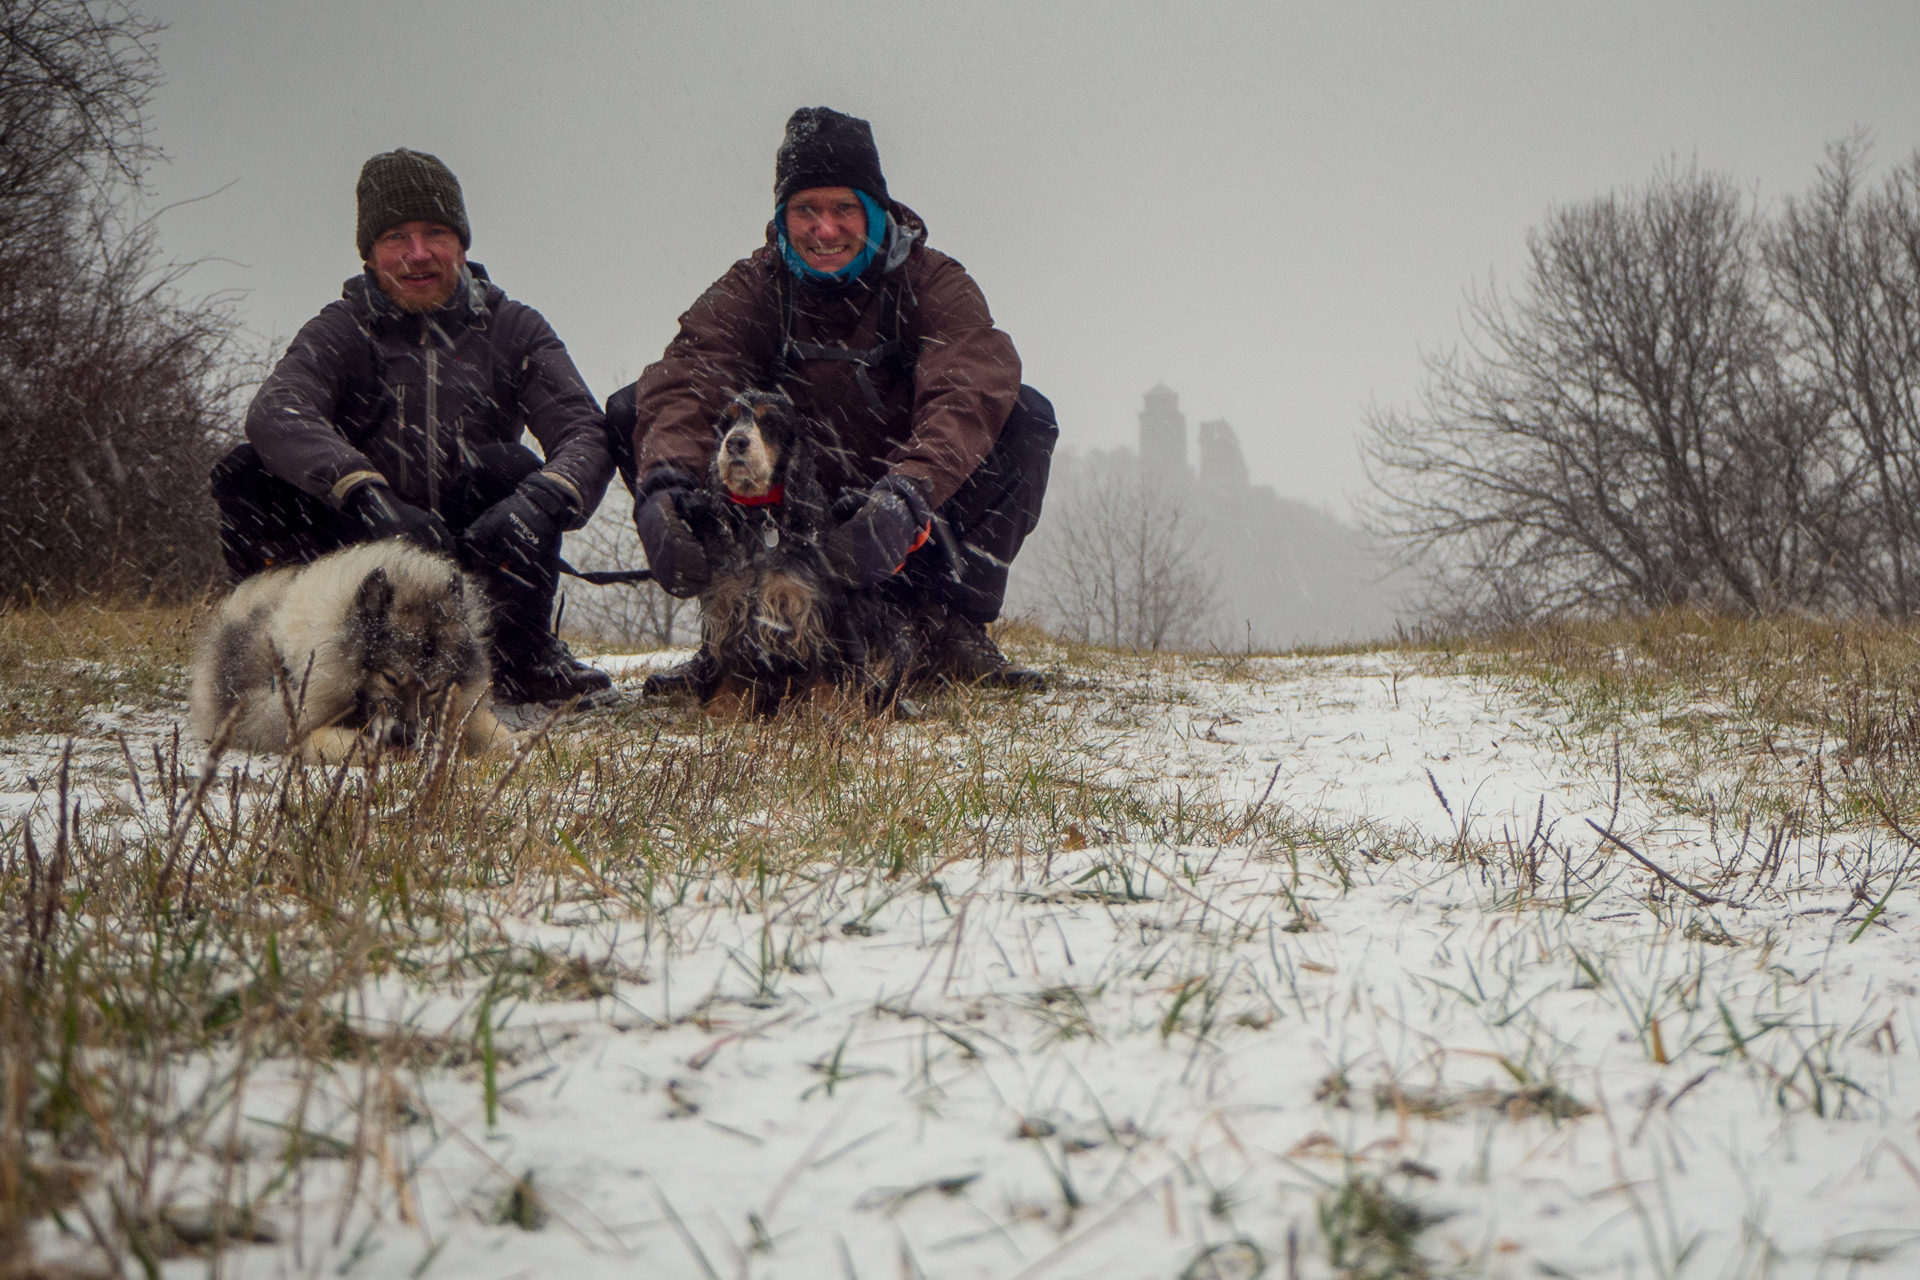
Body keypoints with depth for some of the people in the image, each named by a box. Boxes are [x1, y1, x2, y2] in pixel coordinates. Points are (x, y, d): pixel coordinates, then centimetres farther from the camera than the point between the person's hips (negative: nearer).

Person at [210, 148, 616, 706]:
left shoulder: (512, 330, 3)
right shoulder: (342, 332, -1)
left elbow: (585, 431, -11)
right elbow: (275, 413, -23)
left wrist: (542, 501, -35)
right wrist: (368, 495, -42)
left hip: (475, 550, 1)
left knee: (509, 469, -28)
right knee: (244, 476, -21)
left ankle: (521, 656, -11)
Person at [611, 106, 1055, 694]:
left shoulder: (934, 286, -9)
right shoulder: (752, 288, -4)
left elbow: (968, 394, -30)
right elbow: (685, 380, -23)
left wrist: (906, 496, -49)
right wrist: (664, 484, -45)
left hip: (905, 524, -1)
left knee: (1026, 415, -24)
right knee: (633, 411, -14)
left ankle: (947, 623, -18)